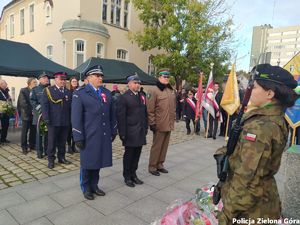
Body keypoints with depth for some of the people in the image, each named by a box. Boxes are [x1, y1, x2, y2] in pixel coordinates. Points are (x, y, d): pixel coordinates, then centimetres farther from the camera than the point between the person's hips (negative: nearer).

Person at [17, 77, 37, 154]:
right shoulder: (23, 91, -4)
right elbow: (23, 103, -11)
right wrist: (31, 110, -17)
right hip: (26, 114, -2)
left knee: (33, 131, 8)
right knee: (24, 132, 6)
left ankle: (32, 145, 21)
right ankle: (24, 147, 16)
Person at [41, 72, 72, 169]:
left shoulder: (68, 92, 12)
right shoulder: (48, 90, 2)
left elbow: (71, 106, 12)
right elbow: (44, 105, -4)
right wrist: (46, 118, -12)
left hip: (65, 122, 3)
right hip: (53, 122, -3)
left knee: (62, 141, 12)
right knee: (52, 141, 5)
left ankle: (61, 157, 24)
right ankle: (51, 159, 15)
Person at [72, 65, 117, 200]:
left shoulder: (107, 93, 10)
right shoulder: (80, 93, -6)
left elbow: (111, 114, 13)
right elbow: (76, 117, -8)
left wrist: (113, 131, 12)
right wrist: (78, 137, -11)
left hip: (104, 136, 5)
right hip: (88, 137, -4)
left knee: (98, 161, 14)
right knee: (87, 163, 10)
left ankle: (94, 186, 33)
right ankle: (86, 188, 30)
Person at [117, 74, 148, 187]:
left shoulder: (142, 96, 11)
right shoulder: (124, 97, -8)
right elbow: (121, 116, -11)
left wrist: (145, 128, 11)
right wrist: (122, 133, -14)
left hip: (140, 132, 6)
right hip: (130, 132, -6)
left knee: (137, 154, 13)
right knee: (129, 154, 7)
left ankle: (133, 174, 29)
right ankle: (127, 177, 22)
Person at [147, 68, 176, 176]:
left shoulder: (171, 90, 12)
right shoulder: (154, 91, -11)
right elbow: (150, 109, -13)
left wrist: (173, 119, 19)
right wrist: (152, 123, -14)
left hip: (169, 125, 7)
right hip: (159, 125, -7)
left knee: (164, 146, 15)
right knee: (156, 146, 3)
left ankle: (160, 164, 29)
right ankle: (152, 167, 18)